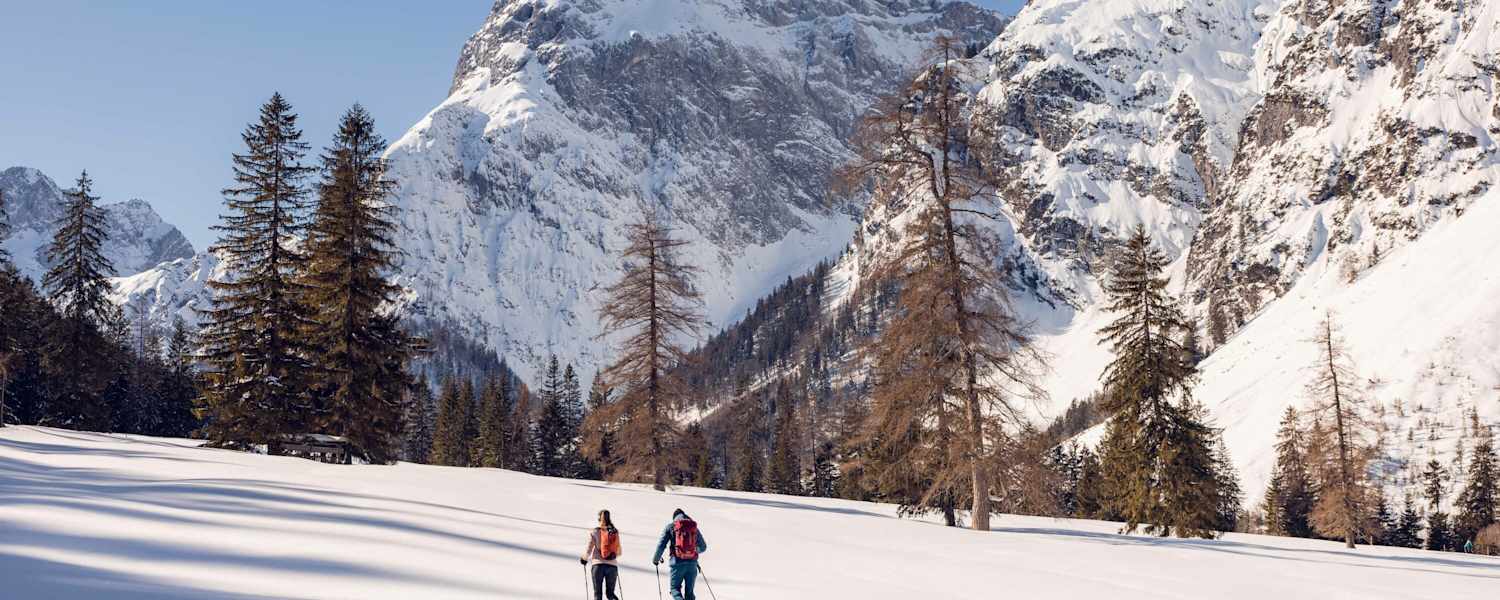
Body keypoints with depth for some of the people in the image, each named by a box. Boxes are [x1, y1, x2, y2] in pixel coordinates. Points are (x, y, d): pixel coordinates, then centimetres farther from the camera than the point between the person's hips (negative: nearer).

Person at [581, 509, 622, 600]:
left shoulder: (594, 532, -2)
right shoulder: (615, 532, 4)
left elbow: (589, 550, -3)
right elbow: (619, 552, 12)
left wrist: (584, 559, 18)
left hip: (598, 565, -2)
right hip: (612, 565, 2)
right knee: (610, 592, 13)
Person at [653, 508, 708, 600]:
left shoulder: (670, 526, 4)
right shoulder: (694, 527, 12)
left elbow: (661, 545, -2)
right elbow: (703, 547, 20)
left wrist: (656, 559, 14)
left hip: (677, 562, -2)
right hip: (692, 563, 2)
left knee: (675, 588, 10)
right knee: (689, 591, 13)